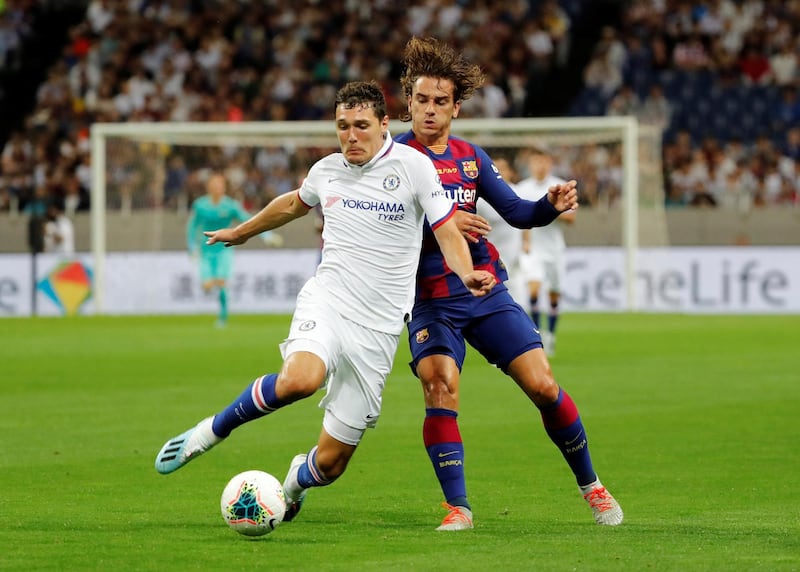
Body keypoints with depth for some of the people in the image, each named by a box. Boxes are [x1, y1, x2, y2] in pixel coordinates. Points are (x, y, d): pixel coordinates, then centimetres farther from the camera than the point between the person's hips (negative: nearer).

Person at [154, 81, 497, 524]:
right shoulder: (326, 171, 8)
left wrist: (466, 274, -24)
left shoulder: (414, 167, -3)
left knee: (330, 463, 0)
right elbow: (293, 204, 30)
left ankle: (292, 486, 38)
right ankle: (210, 432, -13)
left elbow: (448, 233, -3)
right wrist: (241, 232, 44)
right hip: (326, 302, 1)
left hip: (377, 329, -1)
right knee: (300, 379, -36)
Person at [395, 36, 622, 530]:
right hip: (429, 300, -3)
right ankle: (458, 507, -17)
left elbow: (518, 213, 13)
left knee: (543, 384, -4)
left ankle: (590, 484, 14)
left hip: (487, 292, 3)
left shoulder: (470, 157, 9)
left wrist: (553, 205, -8)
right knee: (440, 385, -24)